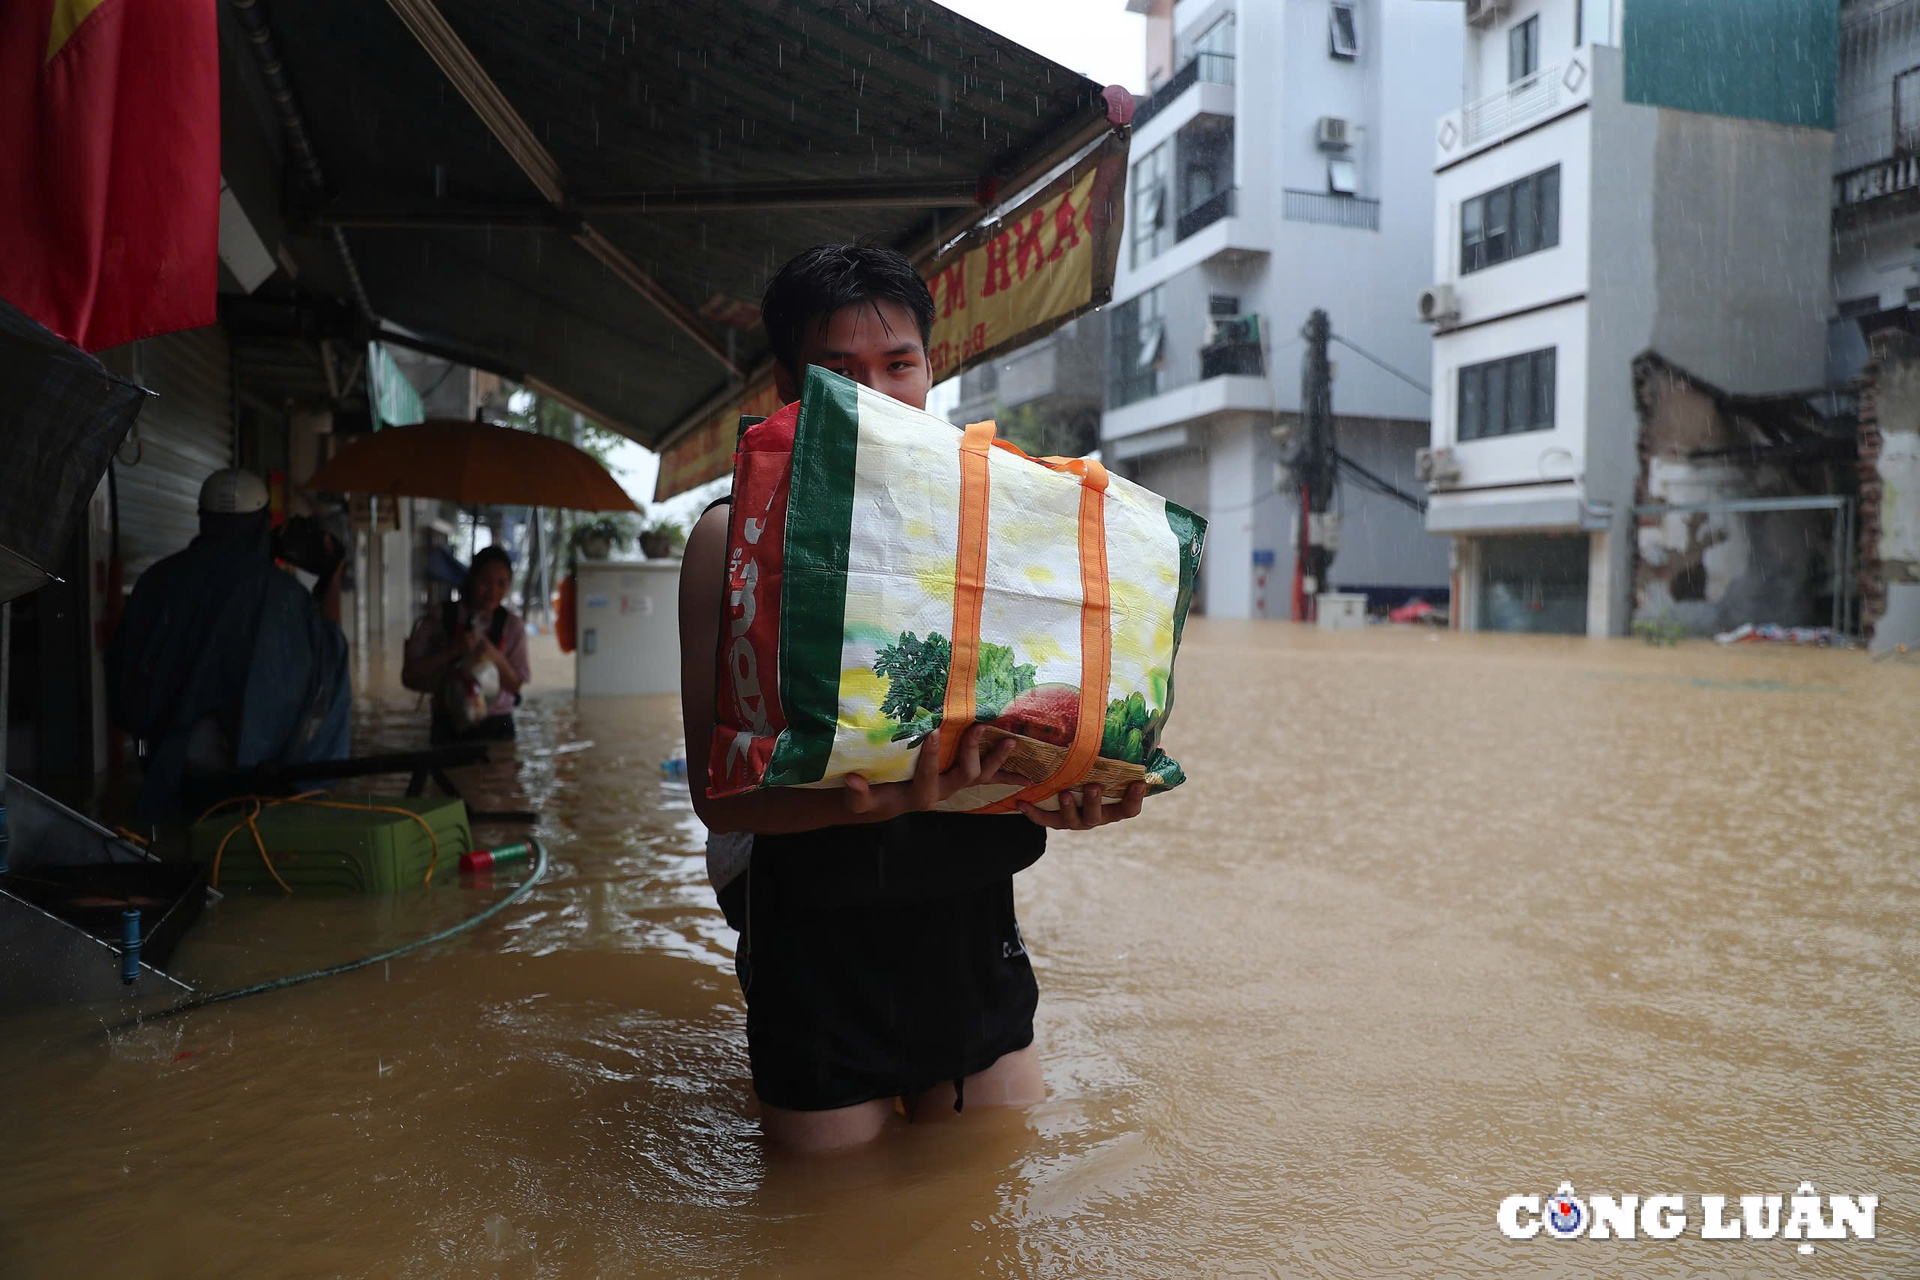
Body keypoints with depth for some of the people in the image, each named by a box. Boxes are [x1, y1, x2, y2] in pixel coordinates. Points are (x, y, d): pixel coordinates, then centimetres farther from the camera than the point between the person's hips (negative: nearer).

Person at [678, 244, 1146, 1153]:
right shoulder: (739, 535, -6)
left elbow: (1026, 727, 10)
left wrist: (1063, 787, -13)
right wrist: (873, 802, -33)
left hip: (974, 931, 4)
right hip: (817, 946, -3)